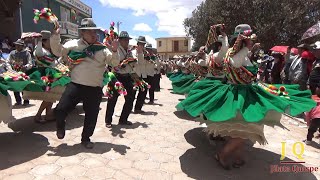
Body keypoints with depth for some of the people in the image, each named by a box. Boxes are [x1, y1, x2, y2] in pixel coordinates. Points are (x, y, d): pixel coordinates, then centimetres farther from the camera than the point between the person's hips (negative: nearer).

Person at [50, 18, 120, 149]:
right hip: (75, 85, -1)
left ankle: (86, 138, 34)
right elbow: (58, 51, 3)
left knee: (91, 116, 9)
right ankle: (61, 126, 30)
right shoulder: (74, 44, 6)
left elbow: (114, 63, 3)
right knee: (60, 110, -7)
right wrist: (55, 36, -9)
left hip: (95, 89, 2)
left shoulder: (102, 48, 8)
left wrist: (114, 51, -15)